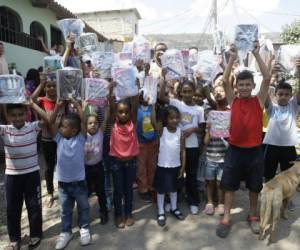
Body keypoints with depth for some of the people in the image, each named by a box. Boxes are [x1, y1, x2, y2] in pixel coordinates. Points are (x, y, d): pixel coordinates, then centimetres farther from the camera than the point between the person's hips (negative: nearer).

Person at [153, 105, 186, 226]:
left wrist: (183, 166, 0)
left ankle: (174, 208, 40)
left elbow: (182, 150, 0)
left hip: (175, 166, 3)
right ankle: (161, 212, 27)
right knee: (161, 189, 10)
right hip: (163, 166, -2)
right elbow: (153, 121, -27)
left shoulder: (180, 132, -4)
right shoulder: (162, 130, -10)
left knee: (173, 188, 20)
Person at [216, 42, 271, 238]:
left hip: (254, 150, 1)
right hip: (235, 150, 0)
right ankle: (226, 219, 22)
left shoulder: (259, 101, -1)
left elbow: (267, 78, -11)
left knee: (255, 186, 16)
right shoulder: (233, 101, 0)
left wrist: (257, 54, -11)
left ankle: (253, 216, 37)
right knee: (230, 186, 8)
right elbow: (225, 80, -10)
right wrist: (233, 57, -11)